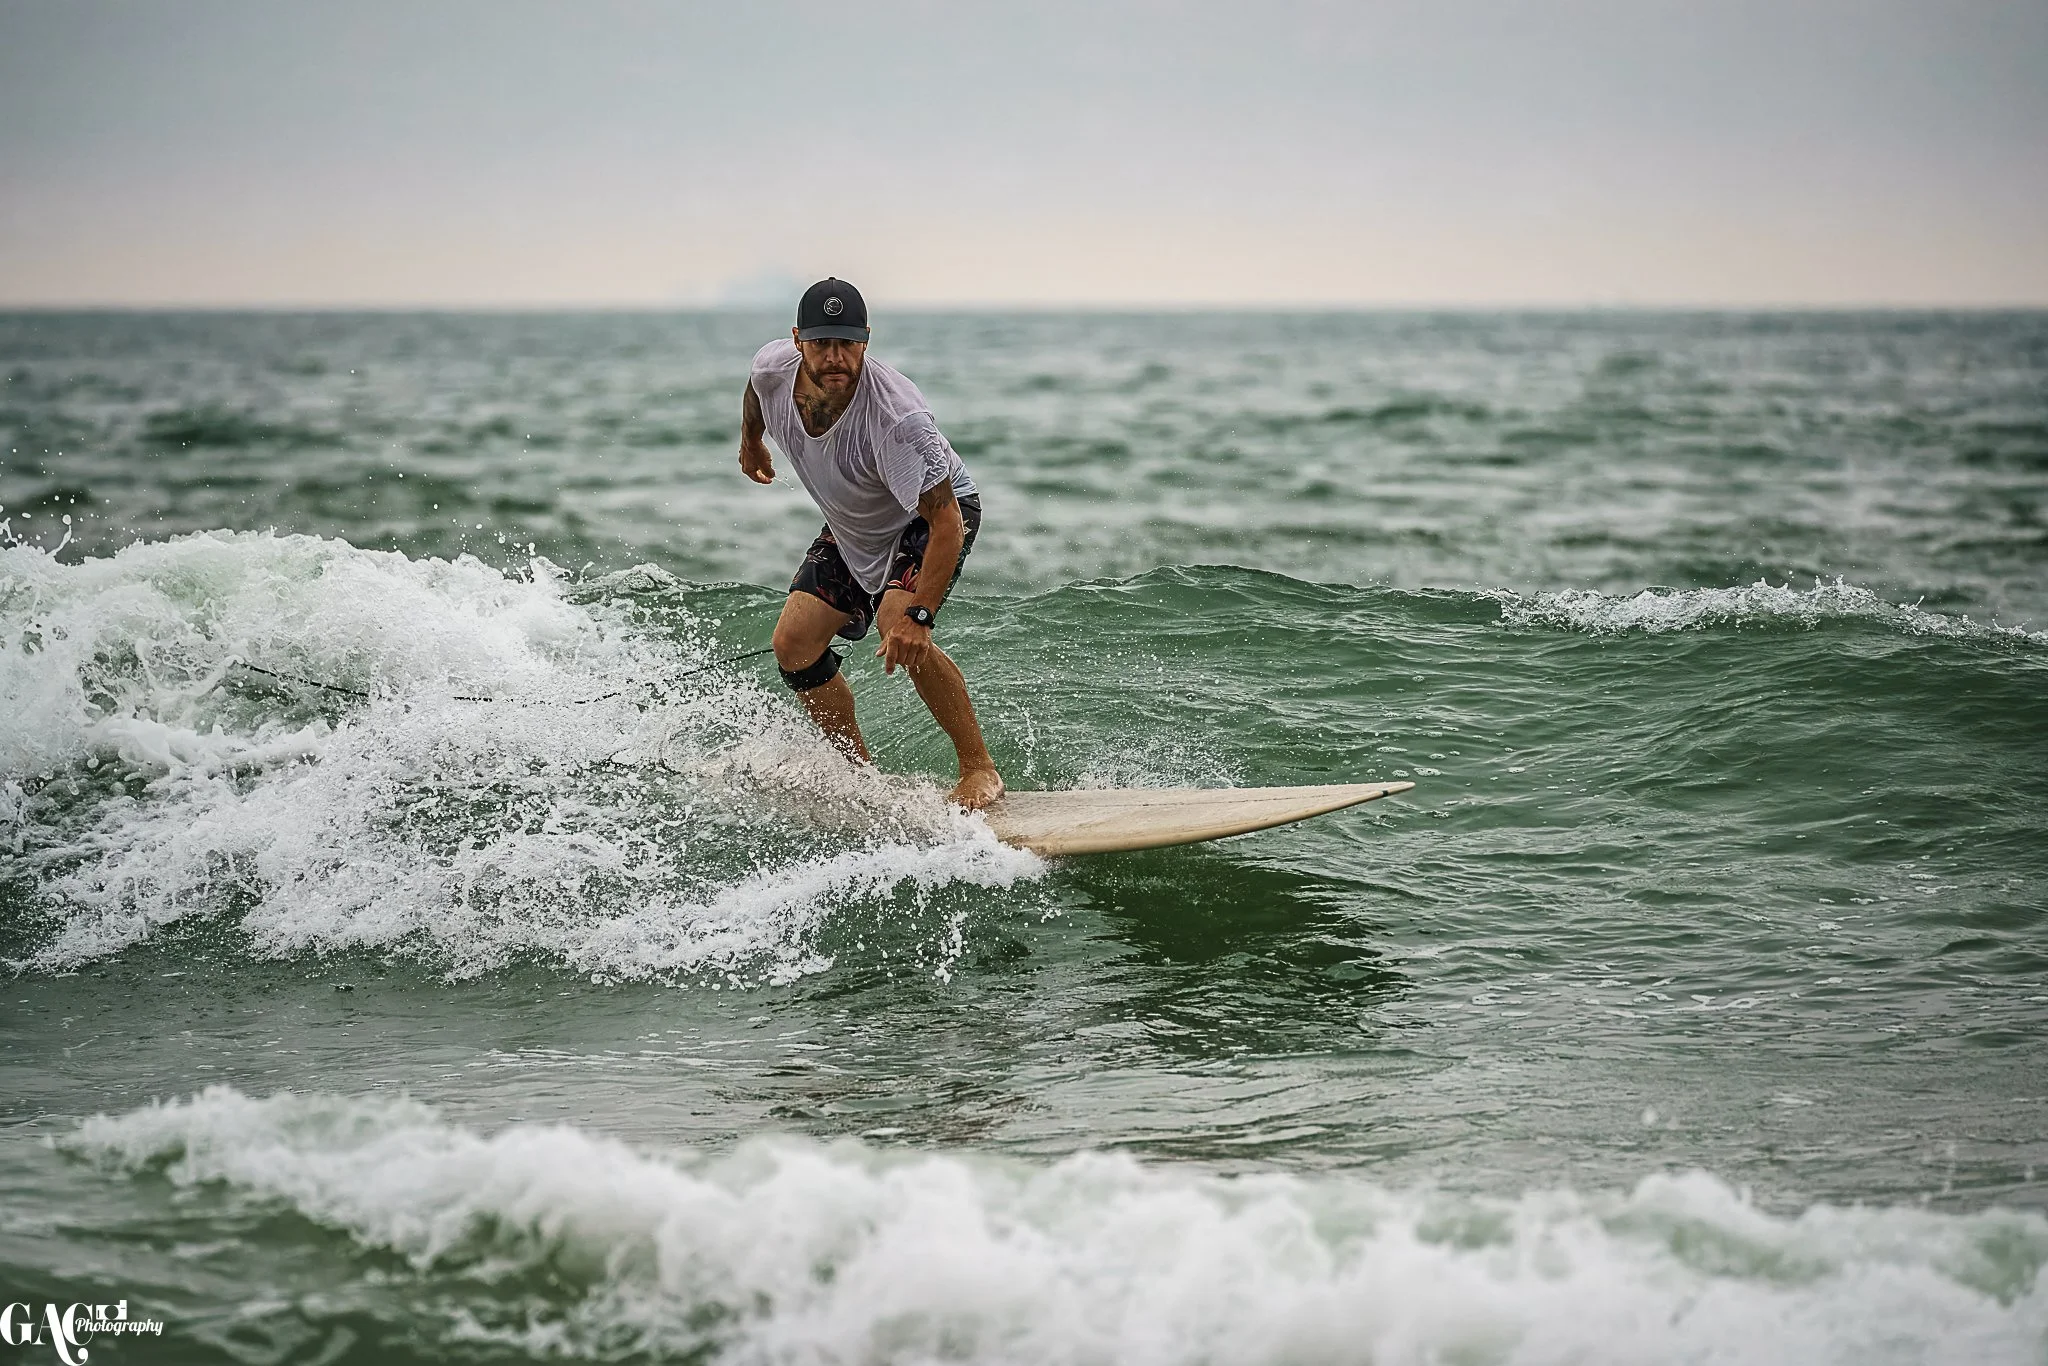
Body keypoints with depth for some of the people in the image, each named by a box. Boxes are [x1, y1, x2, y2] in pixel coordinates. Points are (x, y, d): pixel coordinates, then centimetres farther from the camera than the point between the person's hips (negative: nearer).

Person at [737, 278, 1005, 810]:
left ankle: (980, 771, -20)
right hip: (852, 528, 7)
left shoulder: (896, 417, -40)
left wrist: (917, 614, -49)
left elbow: (946, 519, -40)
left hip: (933, 515, -7)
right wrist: (750, 442, 25)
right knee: (793, 644, -3)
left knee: (899, 629, -31)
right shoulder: (774, 367, -22)